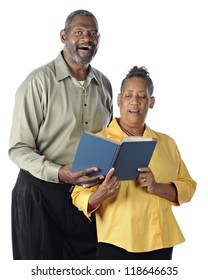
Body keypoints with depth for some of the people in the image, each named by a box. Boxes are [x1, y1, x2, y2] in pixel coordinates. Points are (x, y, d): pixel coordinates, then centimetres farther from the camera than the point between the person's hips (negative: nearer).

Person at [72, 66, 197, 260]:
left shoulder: (166, 143, 12)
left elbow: (188, 187, 7)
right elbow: (80, 195, -3)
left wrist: (157, 187, -11)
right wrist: (99, 196, -26)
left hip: (160, 243, 4)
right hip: (116, 243, -4)